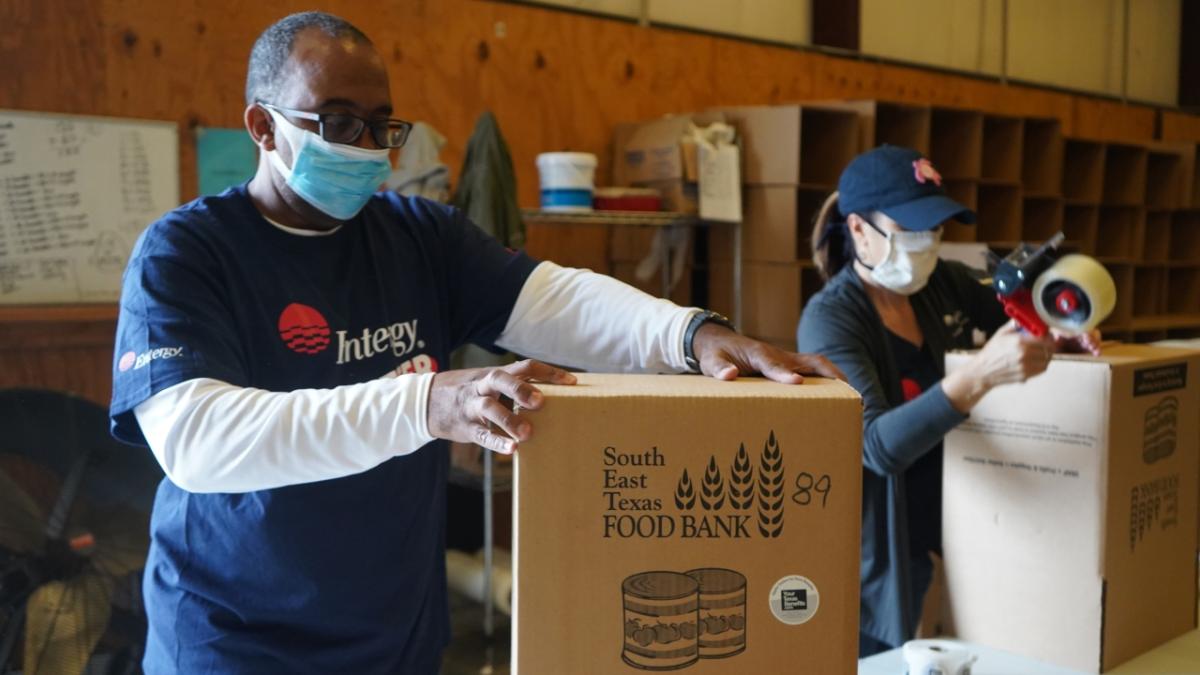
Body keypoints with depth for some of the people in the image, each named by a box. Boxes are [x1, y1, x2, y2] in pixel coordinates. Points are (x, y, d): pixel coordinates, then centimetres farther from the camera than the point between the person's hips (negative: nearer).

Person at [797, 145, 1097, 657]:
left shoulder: (947, 283, -2)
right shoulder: (829, 320, -20)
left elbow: (1016, 328, 16)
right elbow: (878, 445, -32)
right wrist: (979, 376, -44)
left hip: (954, 526, 6)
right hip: (879, 546, -6)